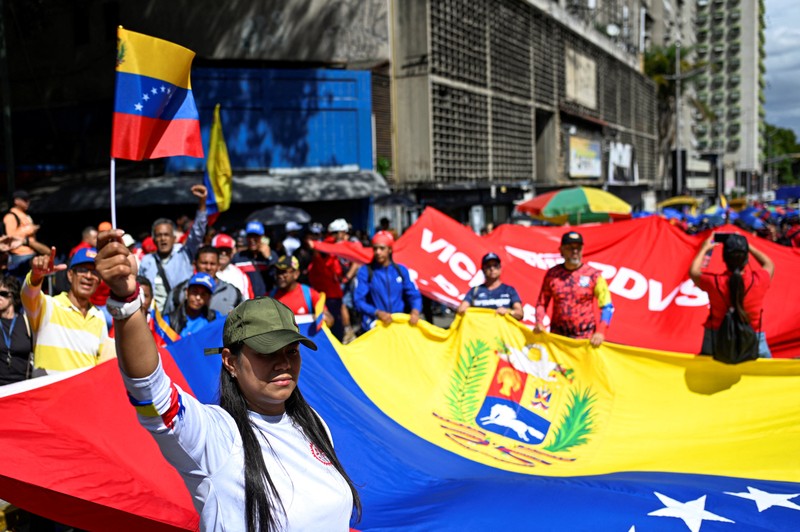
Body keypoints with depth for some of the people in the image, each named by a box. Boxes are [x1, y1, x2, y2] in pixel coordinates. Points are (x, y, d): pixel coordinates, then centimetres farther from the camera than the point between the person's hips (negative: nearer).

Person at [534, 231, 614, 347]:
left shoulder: (593, 275, -2)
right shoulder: (552, 274, 4)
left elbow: (607, 306, -2)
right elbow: (542, 303, 10)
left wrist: (600, 332, -13)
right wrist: (539, 322, -7)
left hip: (585, 337, -2)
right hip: (557, 336, 2)